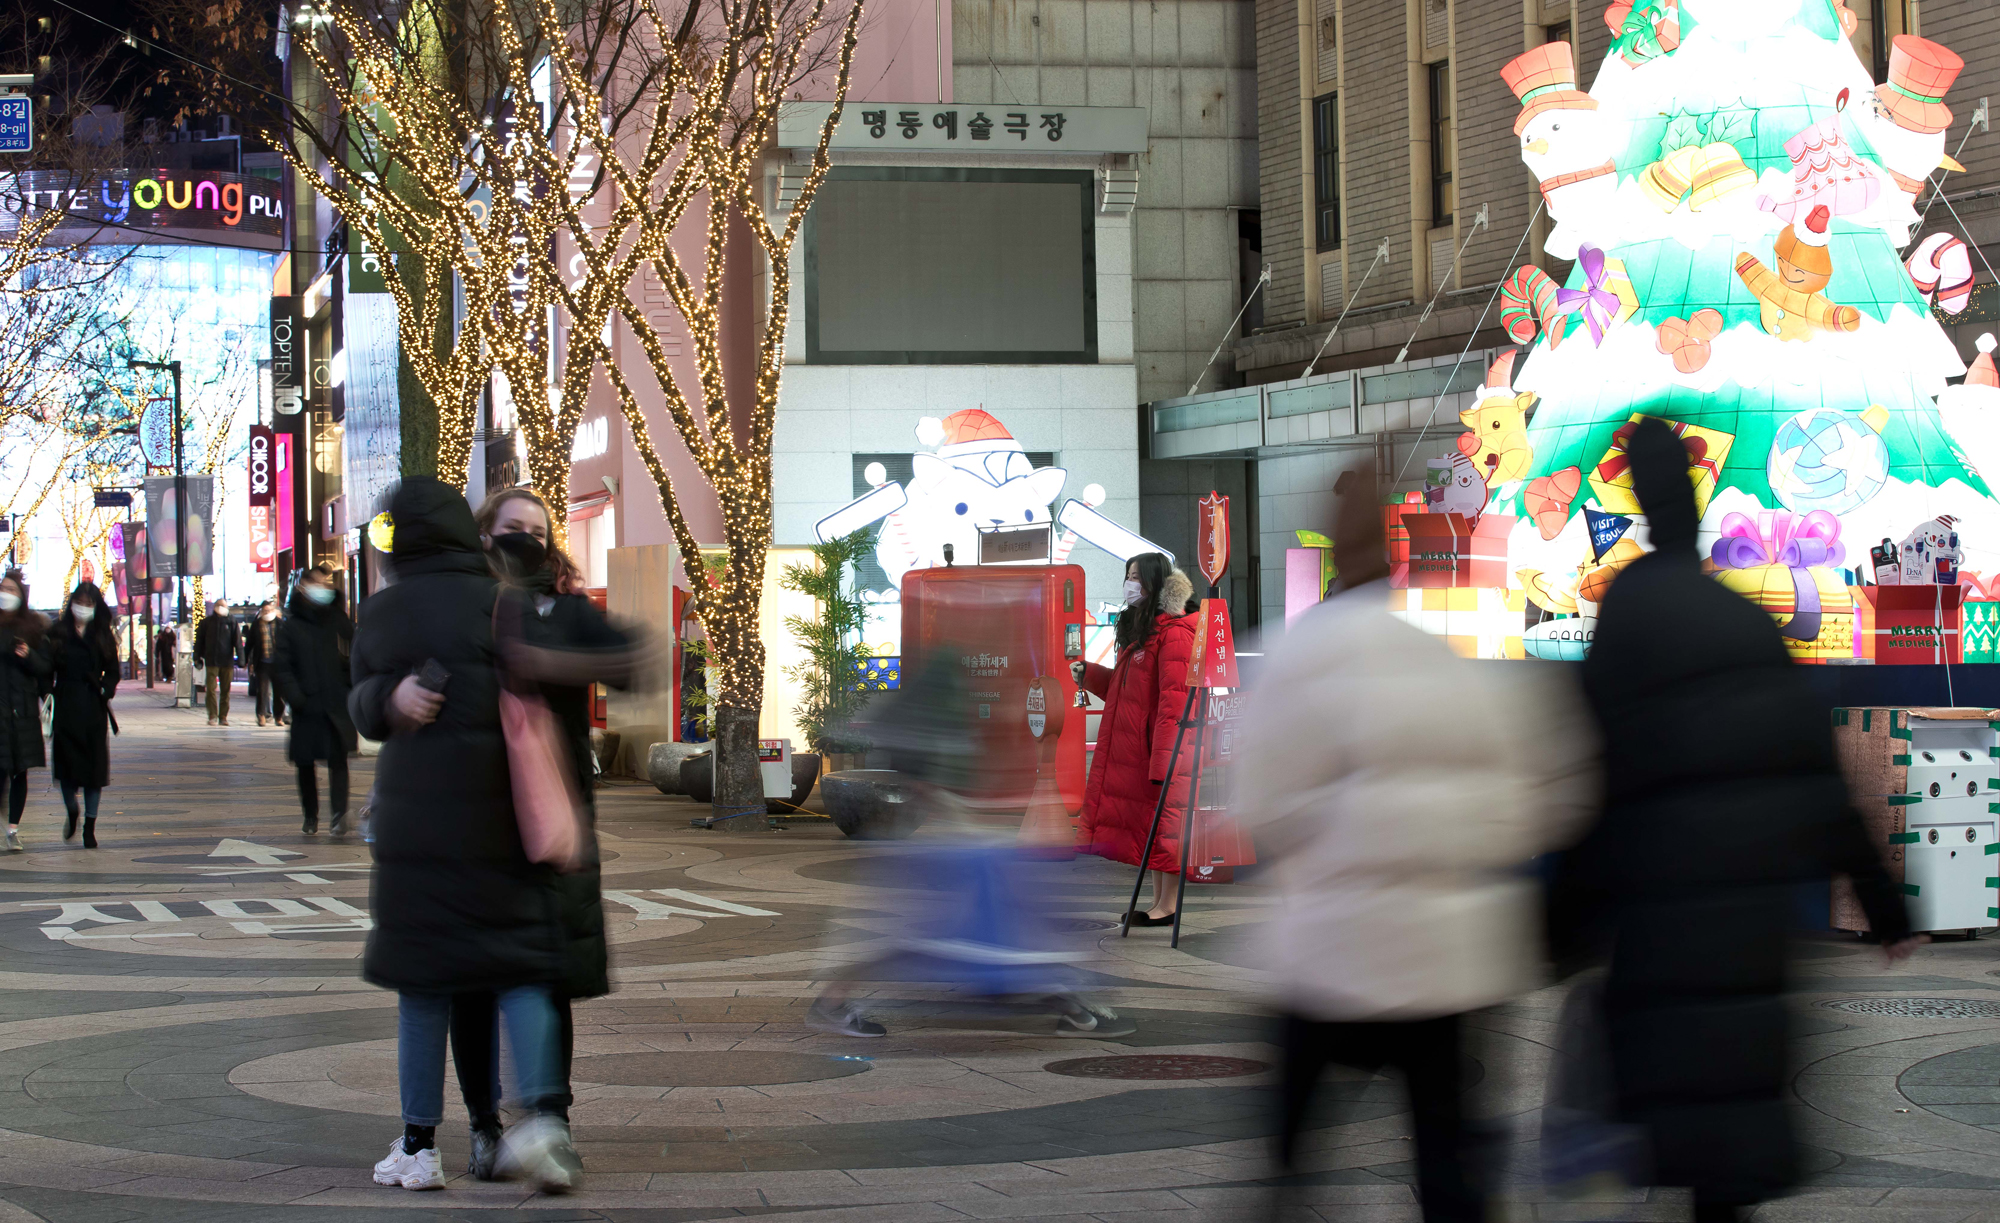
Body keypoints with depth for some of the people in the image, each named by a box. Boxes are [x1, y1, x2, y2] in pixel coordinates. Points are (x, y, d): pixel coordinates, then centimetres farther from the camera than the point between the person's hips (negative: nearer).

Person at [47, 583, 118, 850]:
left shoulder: (103, 636, 6)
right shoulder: (59, 634, 4)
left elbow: (113, 672, 7)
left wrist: (105, 689, -10)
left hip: (93, 708, 0)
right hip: (65, 706, 0)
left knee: (94, 766, -2)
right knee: (66, 766, 0)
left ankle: (90, 827, 4)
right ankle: (71, 812, 27)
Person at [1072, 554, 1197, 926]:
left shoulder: (1174, 633, -13)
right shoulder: (1141, 630, 18)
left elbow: (1174, 699, -19)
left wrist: (1164, 756, -23)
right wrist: (1090, 674, 17)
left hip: (1161, 747, -9)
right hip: (1133, 749, 9)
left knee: (1163, 822, -4)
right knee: (1147, 824, 11)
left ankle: (1168, 907, 1)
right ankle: (1158, 903, 16)